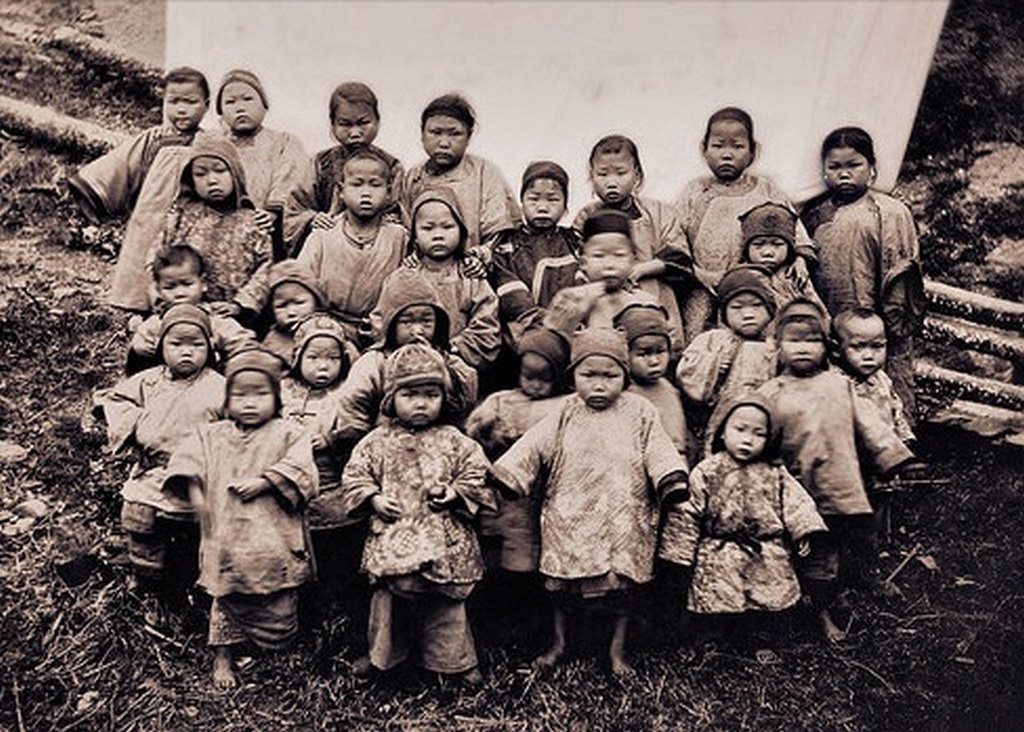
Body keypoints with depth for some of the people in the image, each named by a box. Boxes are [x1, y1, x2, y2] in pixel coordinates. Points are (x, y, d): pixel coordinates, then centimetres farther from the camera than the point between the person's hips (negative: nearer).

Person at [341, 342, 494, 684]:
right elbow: (354, 475, 5)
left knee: (445, 604, 10)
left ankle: (456, 660, 26)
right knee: (389, 598, 16)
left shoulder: (454, 442, -1)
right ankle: (381, 654, 37)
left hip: (443, 540, -1)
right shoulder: (377, 442, 0)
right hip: (392, 538, 1)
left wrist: (455, 493, -11)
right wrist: (373, 499, -8)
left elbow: (476, 472, 3)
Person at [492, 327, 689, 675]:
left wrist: (673, 489, -15)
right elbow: (532, 447, -2)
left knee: (621, 587, 8)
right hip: (569, 519, 1)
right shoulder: (566, 414, 1)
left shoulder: (640, 413, -1)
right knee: (561, 585, 12)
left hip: (622, 522, -1)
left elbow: (660, 455, -4)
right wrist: (505, 478, -7)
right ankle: (558, 642, 34)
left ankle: (617, 650, 29)